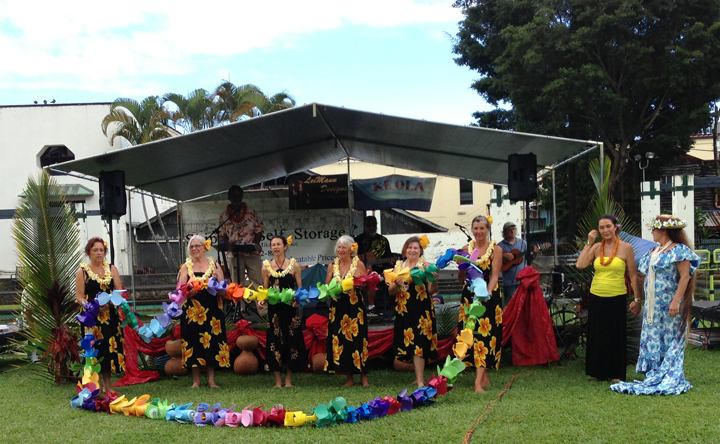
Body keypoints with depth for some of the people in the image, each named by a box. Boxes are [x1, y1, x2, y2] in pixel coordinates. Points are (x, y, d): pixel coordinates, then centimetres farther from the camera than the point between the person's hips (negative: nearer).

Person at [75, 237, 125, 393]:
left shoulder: (111, 269, 10)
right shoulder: (82, 271, 1)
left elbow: (119, 291, 7)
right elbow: (79, 297, -4)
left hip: (111, 315, 3)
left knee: (110, 347, 4)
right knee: (95, 349, -3)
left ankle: (107, 385, 15)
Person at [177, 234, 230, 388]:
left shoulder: (214, 265, 7)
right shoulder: (186, 267, 7)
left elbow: (223, 290, 4)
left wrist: (217, 289, -17)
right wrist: (188, 291, -22)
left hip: (212, 311, 0)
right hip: (192, 311, 0)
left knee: (212, 342, 2)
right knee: (194, 343, 2)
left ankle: (211, 380, 11)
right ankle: (196, 380, 13)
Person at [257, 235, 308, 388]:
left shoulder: (294, 265, 0)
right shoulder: (266, 267, 4)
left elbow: (300, 288, 1)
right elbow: (265, 290, 9)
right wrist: (261, 300, -10)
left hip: (290, 308, -1)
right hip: (274, 309, 1)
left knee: (292, 340, 2)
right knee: (275, 340, 3)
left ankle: (288, 380, 14)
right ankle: (278, 381, 13)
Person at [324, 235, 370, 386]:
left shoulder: (359, 264, 0)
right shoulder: (332, 266, 9)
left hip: (355, 307, -3)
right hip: (338, 308, 3)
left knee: (357, 339, -3)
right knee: (341, 341, 3)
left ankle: (363, 377, 7)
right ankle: (349, 378, 13)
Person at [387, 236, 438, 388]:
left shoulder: (425, 265, 0)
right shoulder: (399, 266, 11)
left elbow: (431, 290, -6)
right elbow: (391, 291, 6)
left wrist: (434, 281, -26)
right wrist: (397, 284, -14)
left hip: (421, 310, -5)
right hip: (403, 310, 5)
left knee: (418, 343, -11)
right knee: (408, 343, 8)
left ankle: (420, 380, -11)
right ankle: (419, 377, 22)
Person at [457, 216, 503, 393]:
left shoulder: (495, 249, -1)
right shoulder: (466, 248, 8)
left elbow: (495, 275, -10)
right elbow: (461, 278, 11)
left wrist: (488, 291, -27)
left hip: (488, 297, -4)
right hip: (469, 296, 4)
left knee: (484, 335, -9)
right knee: (471, 335, 4)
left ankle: (479, 382, -14)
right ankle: (484, 376, 17)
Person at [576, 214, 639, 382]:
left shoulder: (626, 248, -3)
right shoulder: (596, 247, 5)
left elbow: (633, 275, -1)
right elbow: (580, 265, -9)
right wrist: (589, 243, -6)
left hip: (617, 298, -3)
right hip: (596, 297, 3)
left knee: (616, 337, 5)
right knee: (597, 336, 9)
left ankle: (616, 374, 17)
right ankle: (599, 372, 22)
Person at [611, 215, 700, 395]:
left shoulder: (679, 250, -9)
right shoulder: (654, 252, 16)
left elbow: (685, 276, -17)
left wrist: (676, 300, -25)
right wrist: (638, 301, 20)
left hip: (670, 307, -8)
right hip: (653, 307, 8)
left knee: (670, 342, -2)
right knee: (651, 340, 8)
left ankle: (670, 379, 5)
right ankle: (654, 376, 16)